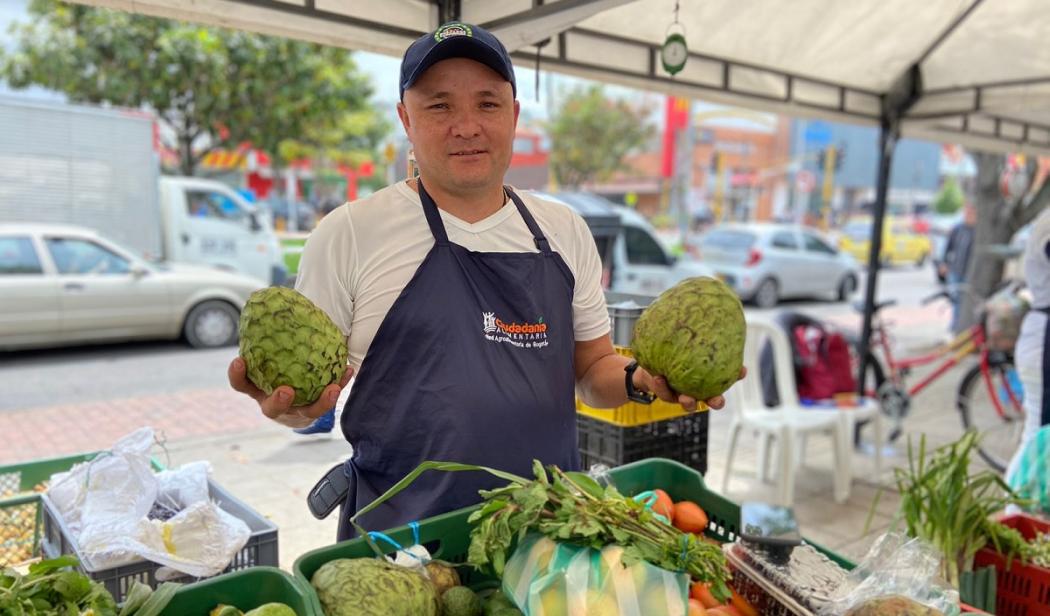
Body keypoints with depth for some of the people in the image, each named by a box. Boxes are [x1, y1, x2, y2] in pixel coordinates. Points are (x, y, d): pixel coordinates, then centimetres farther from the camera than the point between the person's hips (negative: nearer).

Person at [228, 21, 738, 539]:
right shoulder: (349, 233, -7)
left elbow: (591, 370, 12)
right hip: (399, 533, -3)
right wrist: (285, 400, -25)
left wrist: (640, 378, -9)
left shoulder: (564, 232, 4)